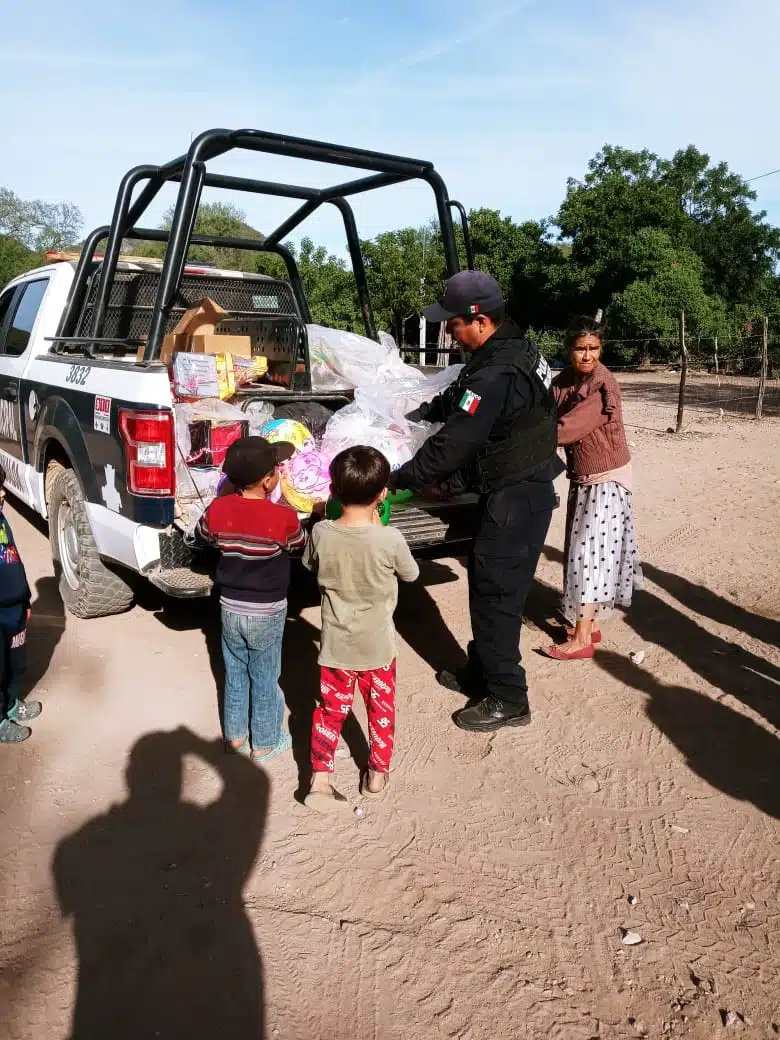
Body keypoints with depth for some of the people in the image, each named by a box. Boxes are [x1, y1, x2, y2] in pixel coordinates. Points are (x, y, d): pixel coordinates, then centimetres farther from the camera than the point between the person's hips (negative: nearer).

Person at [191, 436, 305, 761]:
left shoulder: (217, 509, -11)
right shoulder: (284, 517, -22)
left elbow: (199, 538, 9)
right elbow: (299, 545, 0)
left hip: (230, 608, 4)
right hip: (267, 613, -3)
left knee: (235, 674, 21)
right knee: (265, 680, 14)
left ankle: (236, 735, 37)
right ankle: (264, 743, 29)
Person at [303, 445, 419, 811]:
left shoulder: (321, 533, -15)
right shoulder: (390, 539, -22)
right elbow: (411, 574, -1)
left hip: (336, 644, 1)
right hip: (377, 645, -1)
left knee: (331, 710, 17)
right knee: (381, 710, 20)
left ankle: (320, 780, 17)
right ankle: (377, 775, 34)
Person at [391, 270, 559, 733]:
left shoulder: (496, 375, -26)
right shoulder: (513, 348, 7)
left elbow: (452, 445, -24)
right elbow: (455, 399, 22)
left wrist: (399, 480, -15)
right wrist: (414, 416, 18)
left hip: (516, 499, -10)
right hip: (523, 489, 10)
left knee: (495, 594, -2)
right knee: (488, 585, 18)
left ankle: (508, 699, 11)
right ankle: (480, 673, 33)